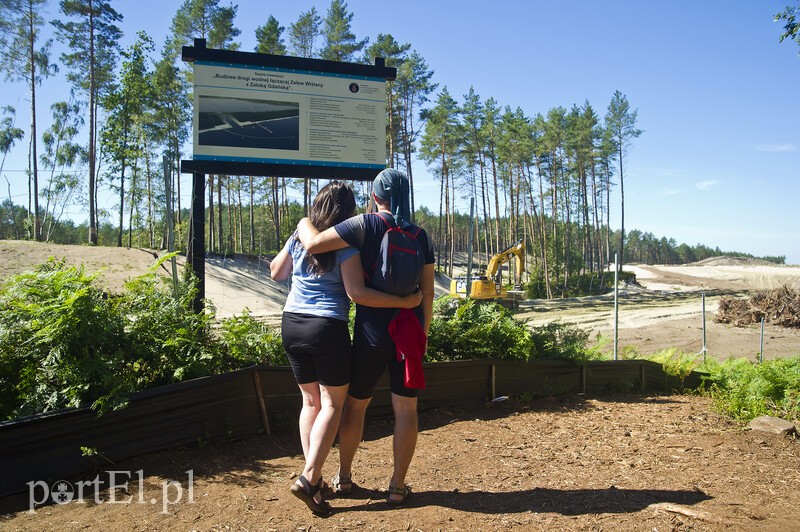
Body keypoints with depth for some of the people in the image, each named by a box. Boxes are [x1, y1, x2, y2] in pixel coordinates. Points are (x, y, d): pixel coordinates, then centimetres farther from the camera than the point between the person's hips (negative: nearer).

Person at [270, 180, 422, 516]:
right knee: (332, 403, 4)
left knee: (310, 401, 14)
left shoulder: (299, 237, 7)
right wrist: (403, 302, -14)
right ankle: (308, 478, -5)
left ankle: (314, 478, 18)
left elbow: (276, 273, 21)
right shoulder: (345, 245, -10)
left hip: (292, 324, 6)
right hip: (327, 327, -6)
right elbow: (357, 293, -18)